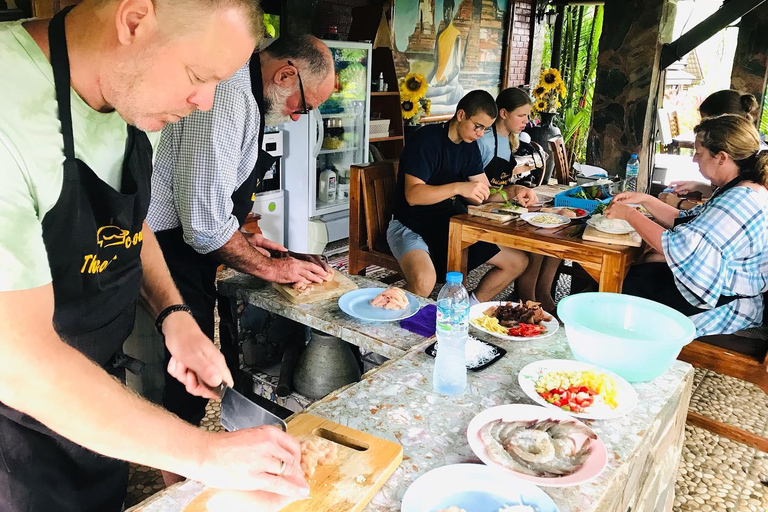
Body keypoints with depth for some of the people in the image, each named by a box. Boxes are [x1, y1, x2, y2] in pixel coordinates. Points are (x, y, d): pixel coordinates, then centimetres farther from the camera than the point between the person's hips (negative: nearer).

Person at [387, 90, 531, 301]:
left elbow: (484, 193, 9)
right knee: (424, 281, -39)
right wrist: (458, 187, -35)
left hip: (452, 226, 8)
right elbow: (413, 195, -24)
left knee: (518, 262, 4)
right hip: (412, 226, -8)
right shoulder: (427, 139, -15)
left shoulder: (469, 145, 9)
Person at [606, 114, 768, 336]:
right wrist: (645, 200, 2)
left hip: (722, 308, -10)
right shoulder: (742, 193, 7)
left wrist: (630, 214, -20)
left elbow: (680, 248, -30)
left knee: (628, 284, -2)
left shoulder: (741, 201, -27)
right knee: (633, 273, 11)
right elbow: (686, 221, 13)